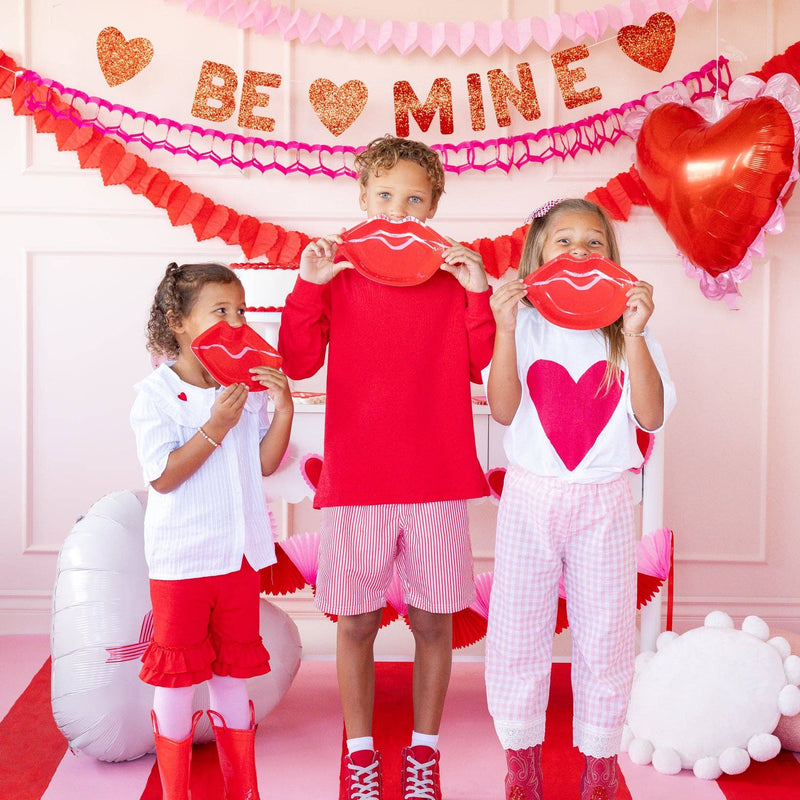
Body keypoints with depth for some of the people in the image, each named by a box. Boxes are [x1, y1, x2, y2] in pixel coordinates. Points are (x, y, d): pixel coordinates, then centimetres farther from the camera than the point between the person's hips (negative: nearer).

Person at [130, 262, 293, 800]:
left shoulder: (248, 388, 4)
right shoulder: (155, 394, -10)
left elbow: (265, 464, 4)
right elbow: (163, 477, -17)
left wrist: (282, 409, -9)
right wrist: (216, 427, -22)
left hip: (240, 554, 5)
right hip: (181, 559, -5)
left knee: (234, 672, 15)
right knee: (176, 676, 6)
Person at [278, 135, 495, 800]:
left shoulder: (456, 275, 5)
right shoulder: (337, 273, 4)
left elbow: (484, 365, 1)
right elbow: (299, 362, -4)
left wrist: (480, 293, -9)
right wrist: (309, 284, -12)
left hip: (437, 483, 1)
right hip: (354, 483, 0)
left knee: (434, 619, 9)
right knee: (355, 621, 7)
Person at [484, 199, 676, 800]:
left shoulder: (627, 328, 2)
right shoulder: (523, 324, -1)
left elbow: (651, 416, -8)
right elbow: (504, 410, -11)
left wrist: (634, 335, -16)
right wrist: (506, 328, -19)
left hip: (604, 501, 1)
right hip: (531, 496, 0)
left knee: (605, 636, 7)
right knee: (518, 630, 6)